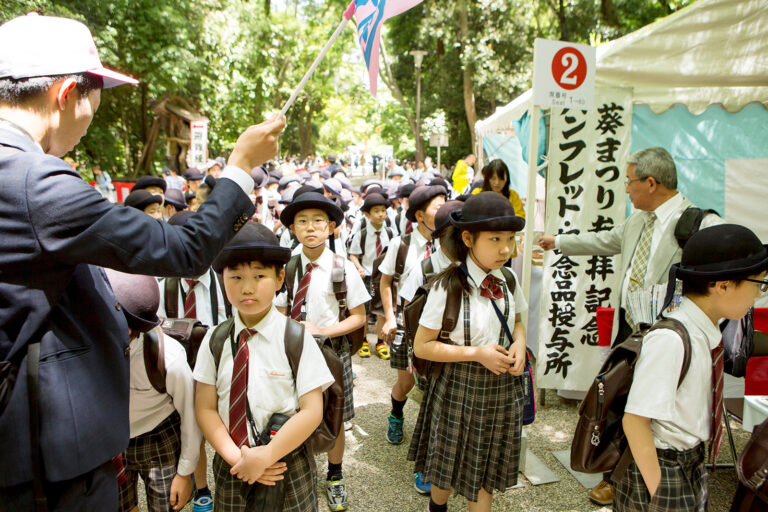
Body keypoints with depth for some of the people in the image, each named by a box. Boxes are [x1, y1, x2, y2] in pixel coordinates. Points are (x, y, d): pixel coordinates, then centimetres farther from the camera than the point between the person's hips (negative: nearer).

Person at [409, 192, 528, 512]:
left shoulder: (508, 281, -4)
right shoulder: (448, 286, -20)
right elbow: (422, 346, -15)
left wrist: (519, 343, -8)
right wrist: (476, 353, -22)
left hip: (503, 386, 4)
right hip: (460, 386, -4)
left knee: (487, 468, 17)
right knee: (451, 463, 18)